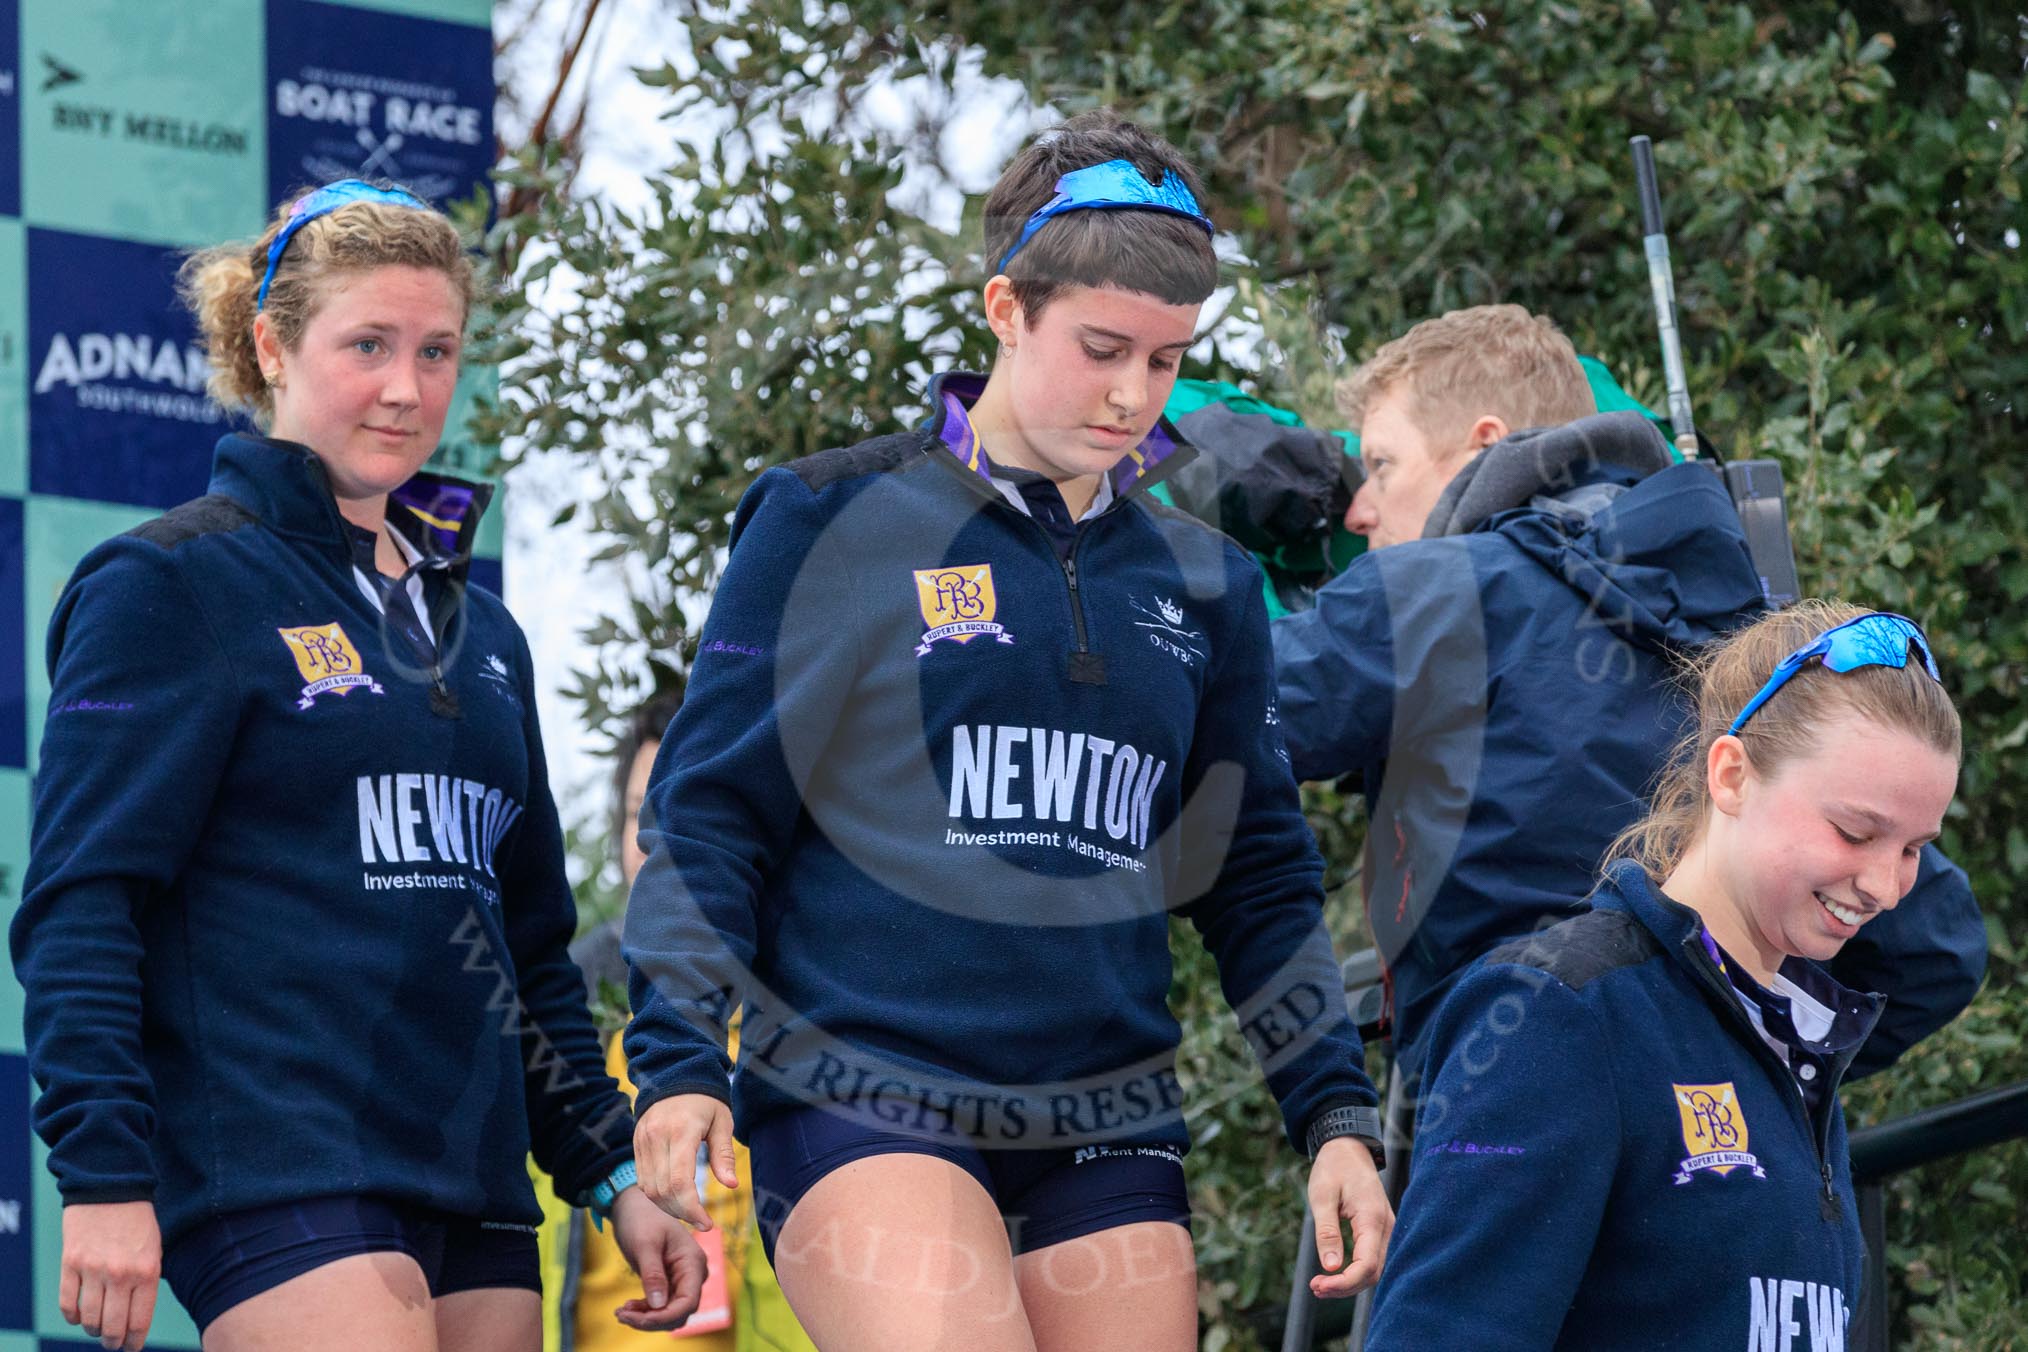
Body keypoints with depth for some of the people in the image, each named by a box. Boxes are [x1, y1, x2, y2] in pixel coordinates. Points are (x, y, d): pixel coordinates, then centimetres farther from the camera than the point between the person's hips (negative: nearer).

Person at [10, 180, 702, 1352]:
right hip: (274, 1181, -7)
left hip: (473, 1188, 7)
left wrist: (615, 1174, 18)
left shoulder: (478, 629, 20)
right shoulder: (174, 585, -1)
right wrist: (103, 1176, -17)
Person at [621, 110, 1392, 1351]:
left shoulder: (1202, 582, 15)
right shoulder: (838, 523, 2)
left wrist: (1336, 1116, 14)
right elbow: (709, 812, 3)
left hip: (1108, 1132, 5)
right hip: (861, 1099, -5)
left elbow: (1260, 876, 21)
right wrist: (679, 1059, -7)